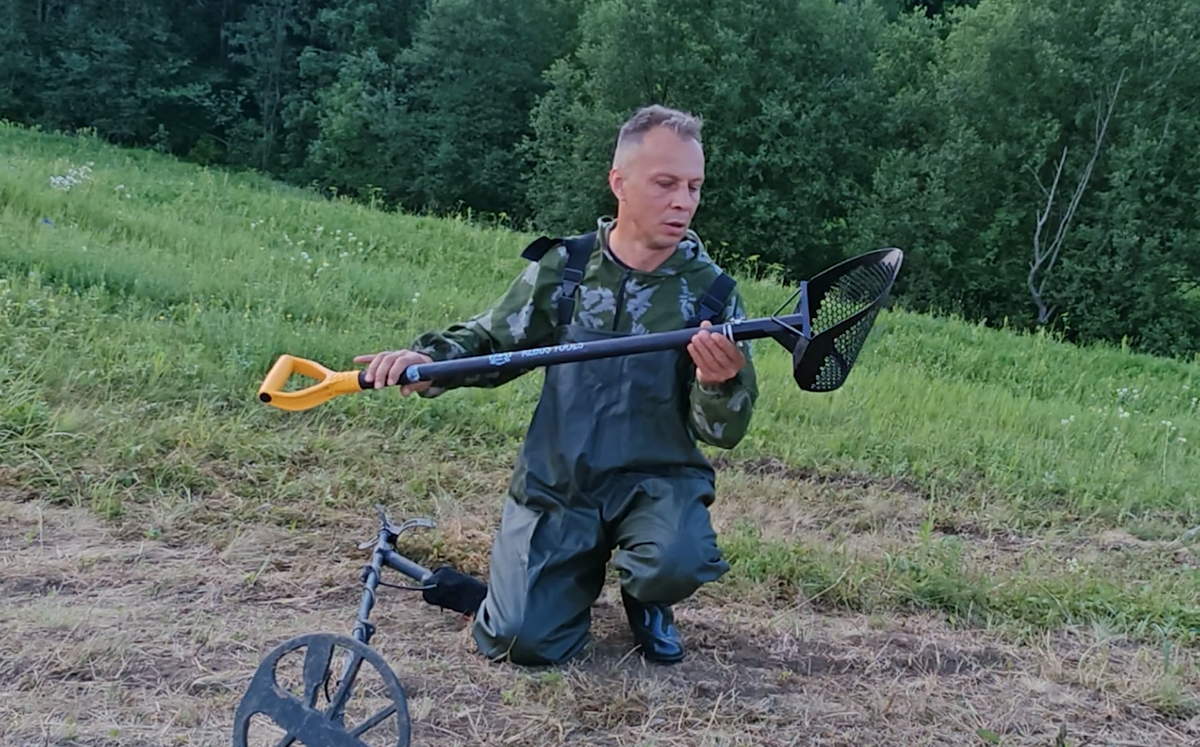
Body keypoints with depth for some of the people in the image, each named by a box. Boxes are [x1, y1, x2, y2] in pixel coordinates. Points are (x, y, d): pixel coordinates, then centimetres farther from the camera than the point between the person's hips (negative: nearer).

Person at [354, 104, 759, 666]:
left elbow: (723, 432, -8)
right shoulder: (563, 268, -3)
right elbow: (492, 340, 11)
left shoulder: (712, 293, -7)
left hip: (655, 479, -1)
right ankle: (585, 566, 25)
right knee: (522, 643, -9)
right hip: (556, 481, 1)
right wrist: (429, 358, -11)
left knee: (678, 562, -34)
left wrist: (719, 386, -32)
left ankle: (645, 600, 6)